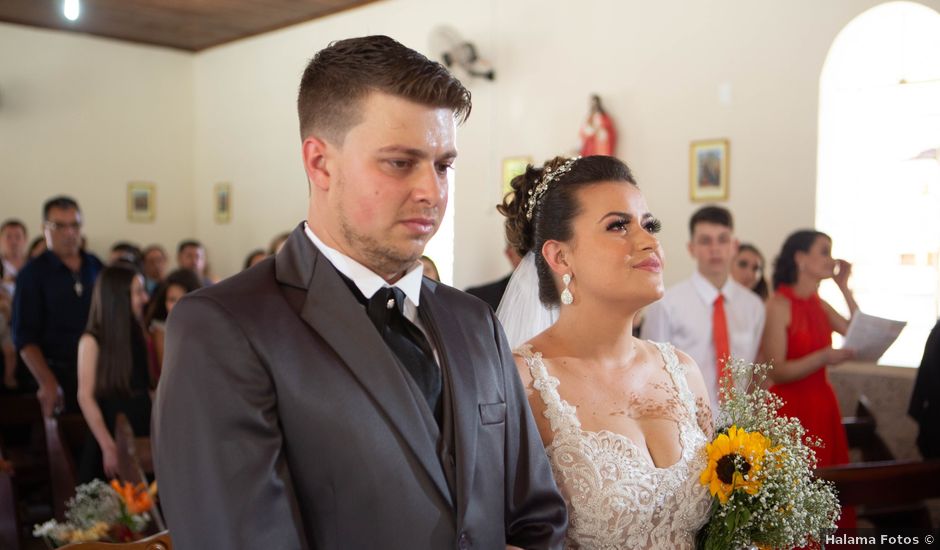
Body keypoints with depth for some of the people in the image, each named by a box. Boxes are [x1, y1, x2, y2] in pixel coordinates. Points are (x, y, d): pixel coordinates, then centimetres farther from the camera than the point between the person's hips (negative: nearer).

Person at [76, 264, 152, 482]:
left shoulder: (141, 336, 8)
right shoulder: (92, 341, -7)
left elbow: (149, 386, 9)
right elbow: (86, 398, -9)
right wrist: (108, 447, -12)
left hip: (143, 437, 4)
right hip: (112, 439, -4)